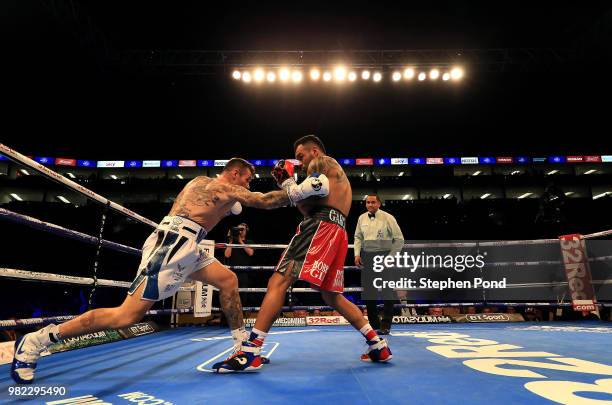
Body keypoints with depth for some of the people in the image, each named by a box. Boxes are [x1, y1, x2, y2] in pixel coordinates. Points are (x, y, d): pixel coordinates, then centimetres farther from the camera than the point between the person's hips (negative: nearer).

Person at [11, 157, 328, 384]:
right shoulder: (225, 187, -2)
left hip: (184, 246, 11)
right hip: (173, 242, -11)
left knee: (228, 280, 10)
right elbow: (264, 201, -7)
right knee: (126, 316, -10)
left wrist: (230, 207, 21)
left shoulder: (204, 181, 23)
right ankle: (37, 340, 1)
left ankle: (243, 345, 15)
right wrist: (300, 190, -2)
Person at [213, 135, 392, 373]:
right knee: (332, 297, 17)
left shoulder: (320, 162, 10)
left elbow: (308, 204, -8)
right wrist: (291, 185, 24)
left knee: (279, 282, -15)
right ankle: (378, 344, 18)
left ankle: (250, 352, -21)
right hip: (338, 233, 9)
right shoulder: (339, 175, 35)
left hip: (320, 227, -9)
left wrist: (287, 182, 7)